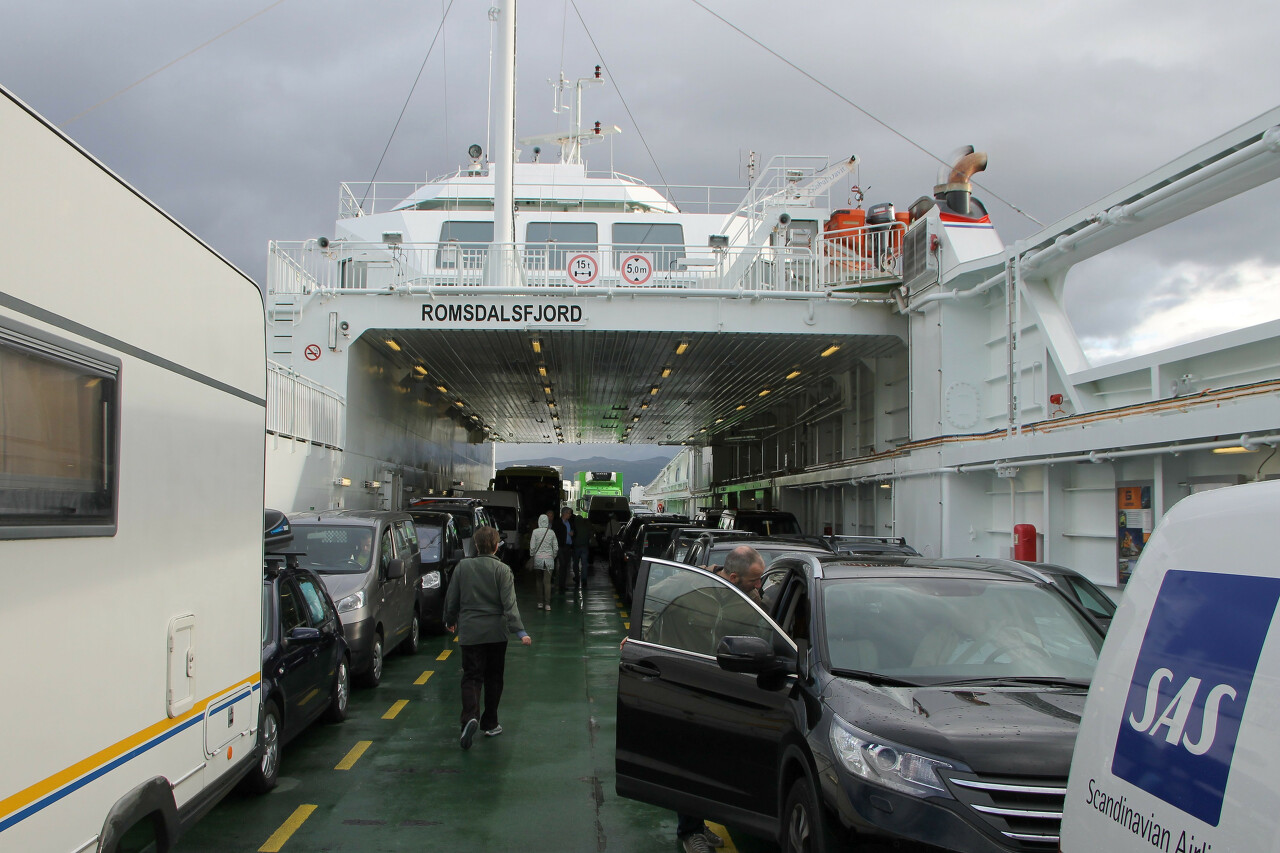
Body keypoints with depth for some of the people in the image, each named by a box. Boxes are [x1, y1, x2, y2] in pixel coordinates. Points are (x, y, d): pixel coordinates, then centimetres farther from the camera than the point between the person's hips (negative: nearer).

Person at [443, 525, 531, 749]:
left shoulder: (462, 567, -1)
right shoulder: (502, 570, -7)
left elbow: (452, 599, 6)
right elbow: (509, 603, -16)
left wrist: (450, 620, 24)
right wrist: (520, 631, -18)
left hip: (469, 632, 1)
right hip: (495, 632, -1)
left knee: (471, 676, 1)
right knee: (493, 678, 13)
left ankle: (470, 717, -23)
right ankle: (490, 724, 21)